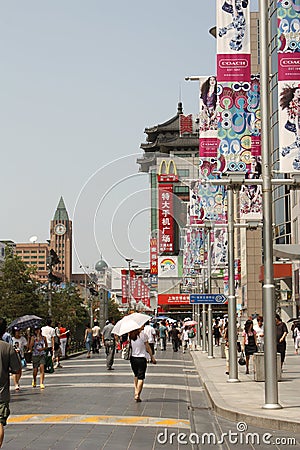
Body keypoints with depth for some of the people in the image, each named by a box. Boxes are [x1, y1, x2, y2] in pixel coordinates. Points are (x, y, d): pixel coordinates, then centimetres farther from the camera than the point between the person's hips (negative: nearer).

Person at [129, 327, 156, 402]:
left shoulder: (130, 335, -2)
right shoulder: (143, 334, -13)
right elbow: (147, 347, -8)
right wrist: (152, 357, 1)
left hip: (133, 358, 5)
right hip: (141, 358, -4)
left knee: (136, 375, 23)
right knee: (141, 377, 1)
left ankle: (136, 392, 21)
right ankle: (137, 394, -6)